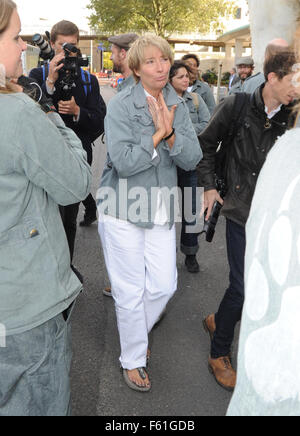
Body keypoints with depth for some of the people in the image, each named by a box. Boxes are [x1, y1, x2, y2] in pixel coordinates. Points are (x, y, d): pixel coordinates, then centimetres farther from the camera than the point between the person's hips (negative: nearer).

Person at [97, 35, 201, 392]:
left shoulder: (177, 105, 7)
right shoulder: (120, 105, -9)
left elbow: (192, 160, -1)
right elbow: (124, 161, -20)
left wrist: (170, 132, -16)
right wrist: (158, 134, -14)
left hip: (161, 209, 5)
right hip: (123, 209, -5)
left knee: (164, 285, 8)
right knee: (131, 291, 4)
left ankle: (135, 334, 39)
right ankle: (132, 360, 27)